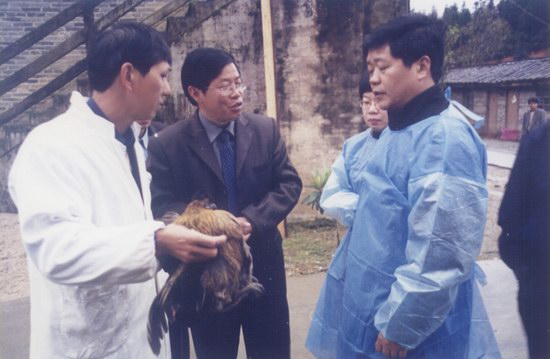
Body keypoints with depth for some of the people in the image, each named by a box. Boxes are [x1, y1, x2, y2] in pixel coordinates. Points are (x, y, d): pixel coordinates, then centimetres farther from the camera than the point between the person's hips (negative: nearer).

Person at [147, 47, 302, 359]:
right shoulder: (166, 145, -8)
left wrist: (253, 220, -17)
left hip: (263, 265, 3)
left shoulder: (266, 129, 0)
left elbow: (289, 184, -2)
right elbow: (163, 207, -9)